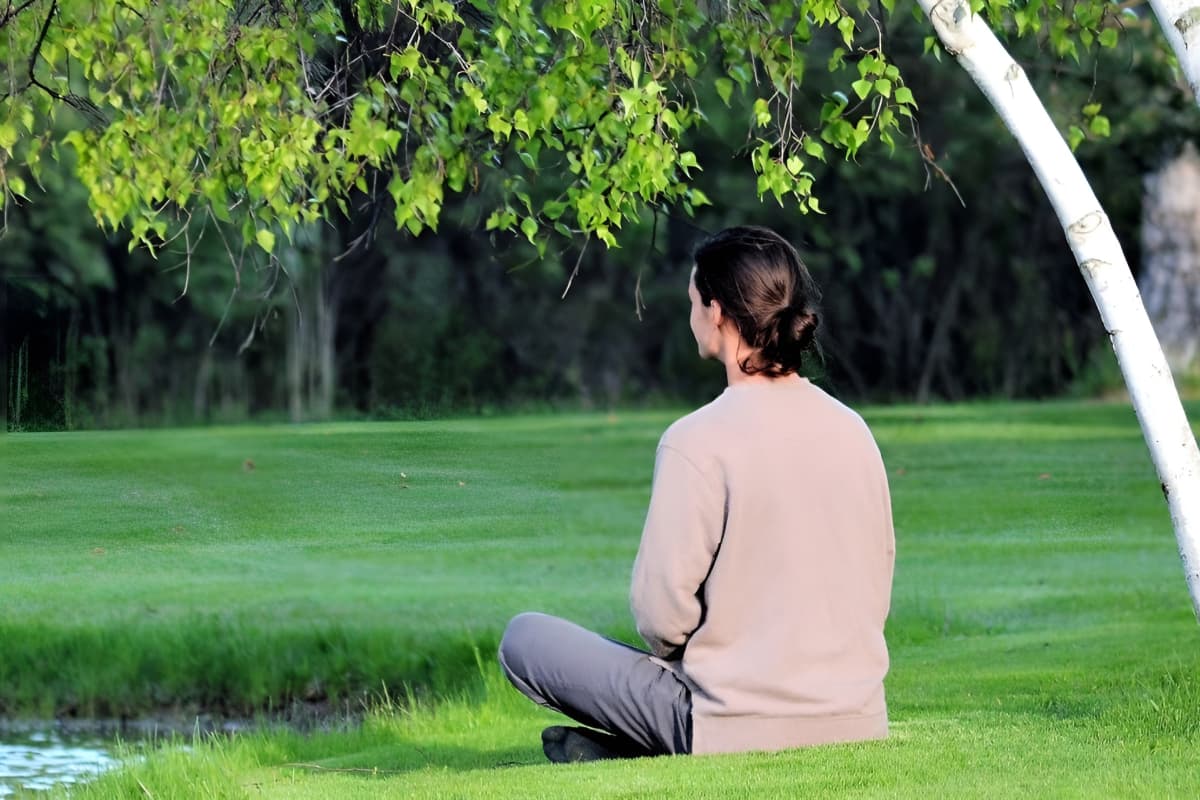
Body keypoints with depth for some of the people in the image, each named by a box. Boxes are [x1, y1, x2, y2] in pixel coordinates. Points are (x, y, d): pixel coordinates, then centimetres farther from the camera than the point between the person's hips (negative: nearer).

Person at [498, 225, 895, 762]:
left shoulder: (698, 442, -15)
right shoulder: (851, 430, 4)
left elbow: (661, 614, -14)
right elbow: (875, 595, 10)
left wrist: (674, 652, 8)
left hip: (743, 726, -6)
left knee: (525, 637, 10)